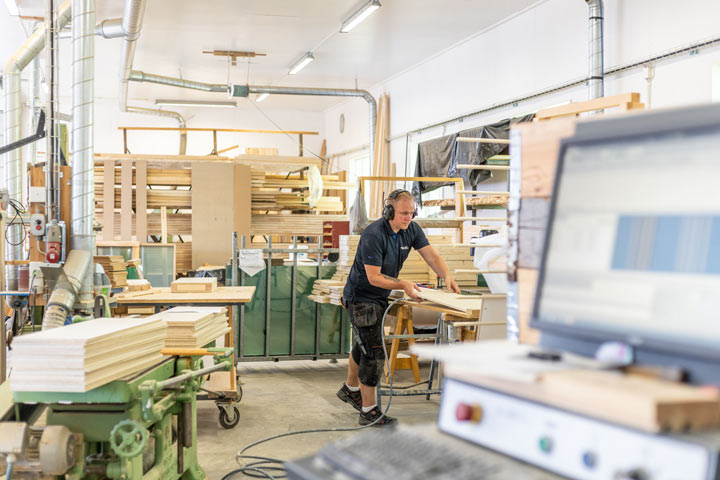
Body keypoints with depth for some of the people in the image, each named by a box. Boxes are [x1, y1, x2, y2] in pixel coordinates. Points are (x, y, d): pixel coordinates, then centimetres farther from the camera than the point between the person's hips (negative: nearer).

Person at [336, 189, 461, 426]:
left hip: (380, 297, 9)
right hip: (361, 298, -8)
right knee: (373, 353, -10)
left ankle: (350, 389, 46)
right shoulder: (373, 235, -28)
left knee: (364, 345, 24)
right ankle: (369, 411, -1)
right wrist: (403, 285, -37)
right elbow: (374, 277, -27)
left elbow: (431, 256, -8)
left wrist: (447, 275, -25)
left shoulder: (411, 229, -5)